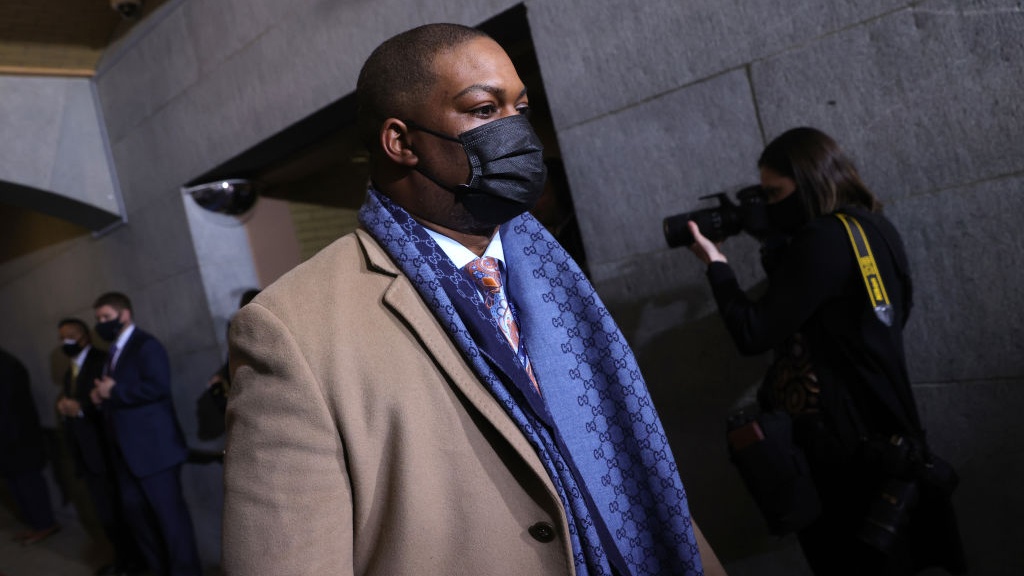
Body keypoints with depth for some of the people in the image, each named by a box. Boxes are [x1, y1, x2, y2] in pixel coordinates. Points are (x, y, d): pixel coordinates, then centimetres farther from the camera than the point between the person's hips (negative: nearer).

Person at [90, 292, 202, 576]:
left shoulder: (145, 345, -10)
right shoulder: (114, 351, 18)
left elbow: (157, 387, -24)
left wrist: (114, 391, -17)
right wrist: (101, 397, 3)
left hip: (154, 447, -10)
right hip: (127, 450, 10)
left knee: (169, 512, -3)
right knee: (134, 510, 14)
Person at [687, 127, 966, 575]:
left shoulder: (823, 240, -21)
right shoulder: (876, 227, 7)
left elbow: (754, 334, -20)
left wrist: (715, 263, -9)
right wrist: (776, 247, 9)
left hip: (841, 437, -9)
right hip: (887, 423, 9)